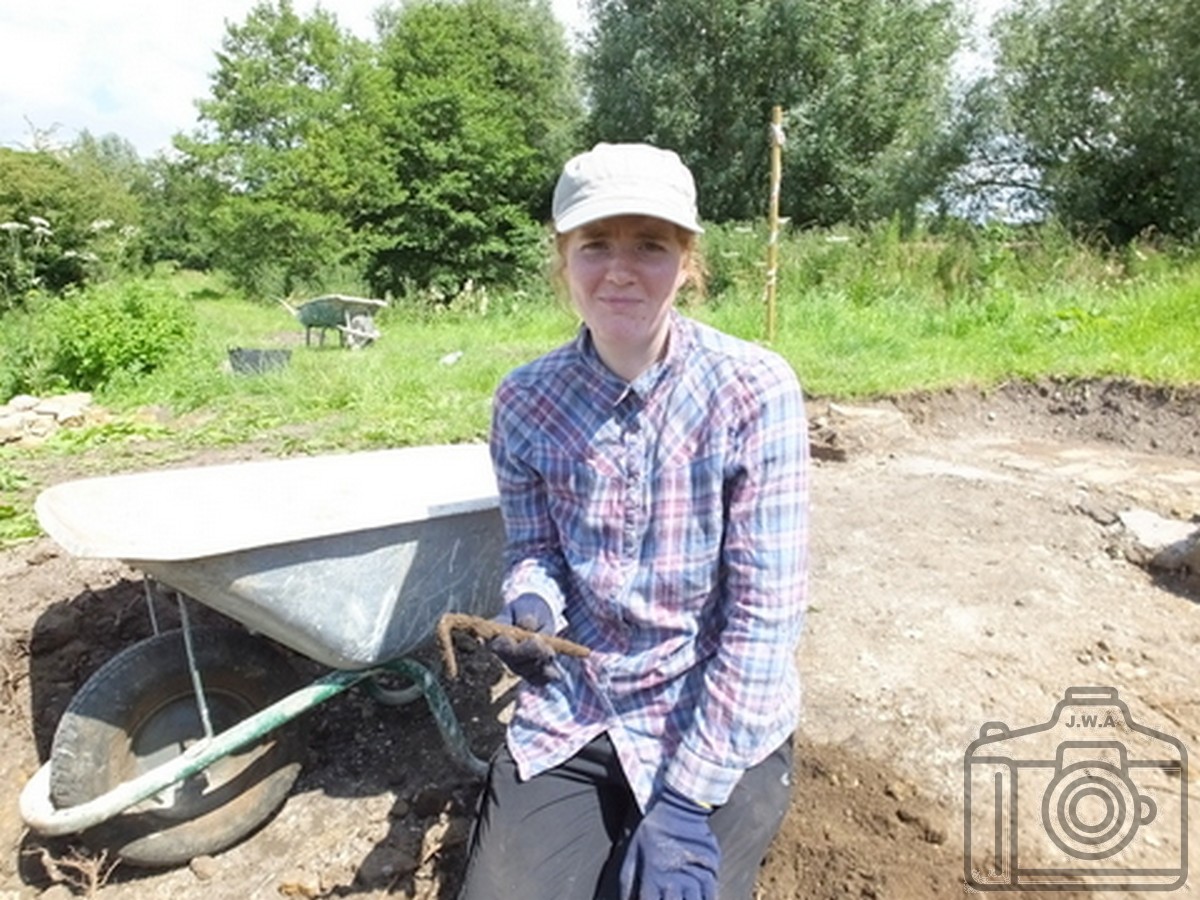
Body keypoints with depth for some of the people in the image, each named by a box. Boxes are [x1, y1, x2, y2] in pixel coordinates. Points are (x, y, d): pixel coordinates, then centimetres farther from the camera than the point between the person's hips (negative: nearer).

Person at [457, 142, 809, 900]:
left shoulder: (755, 391, -18)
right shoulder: (526, 401, -7)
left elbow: (766, 617, -17)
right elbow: (533, 552, 5)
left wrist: (686, 804, -17)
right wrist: (531, 607, -19)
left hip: (721, 724, -2)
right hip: (572, 712, 3)